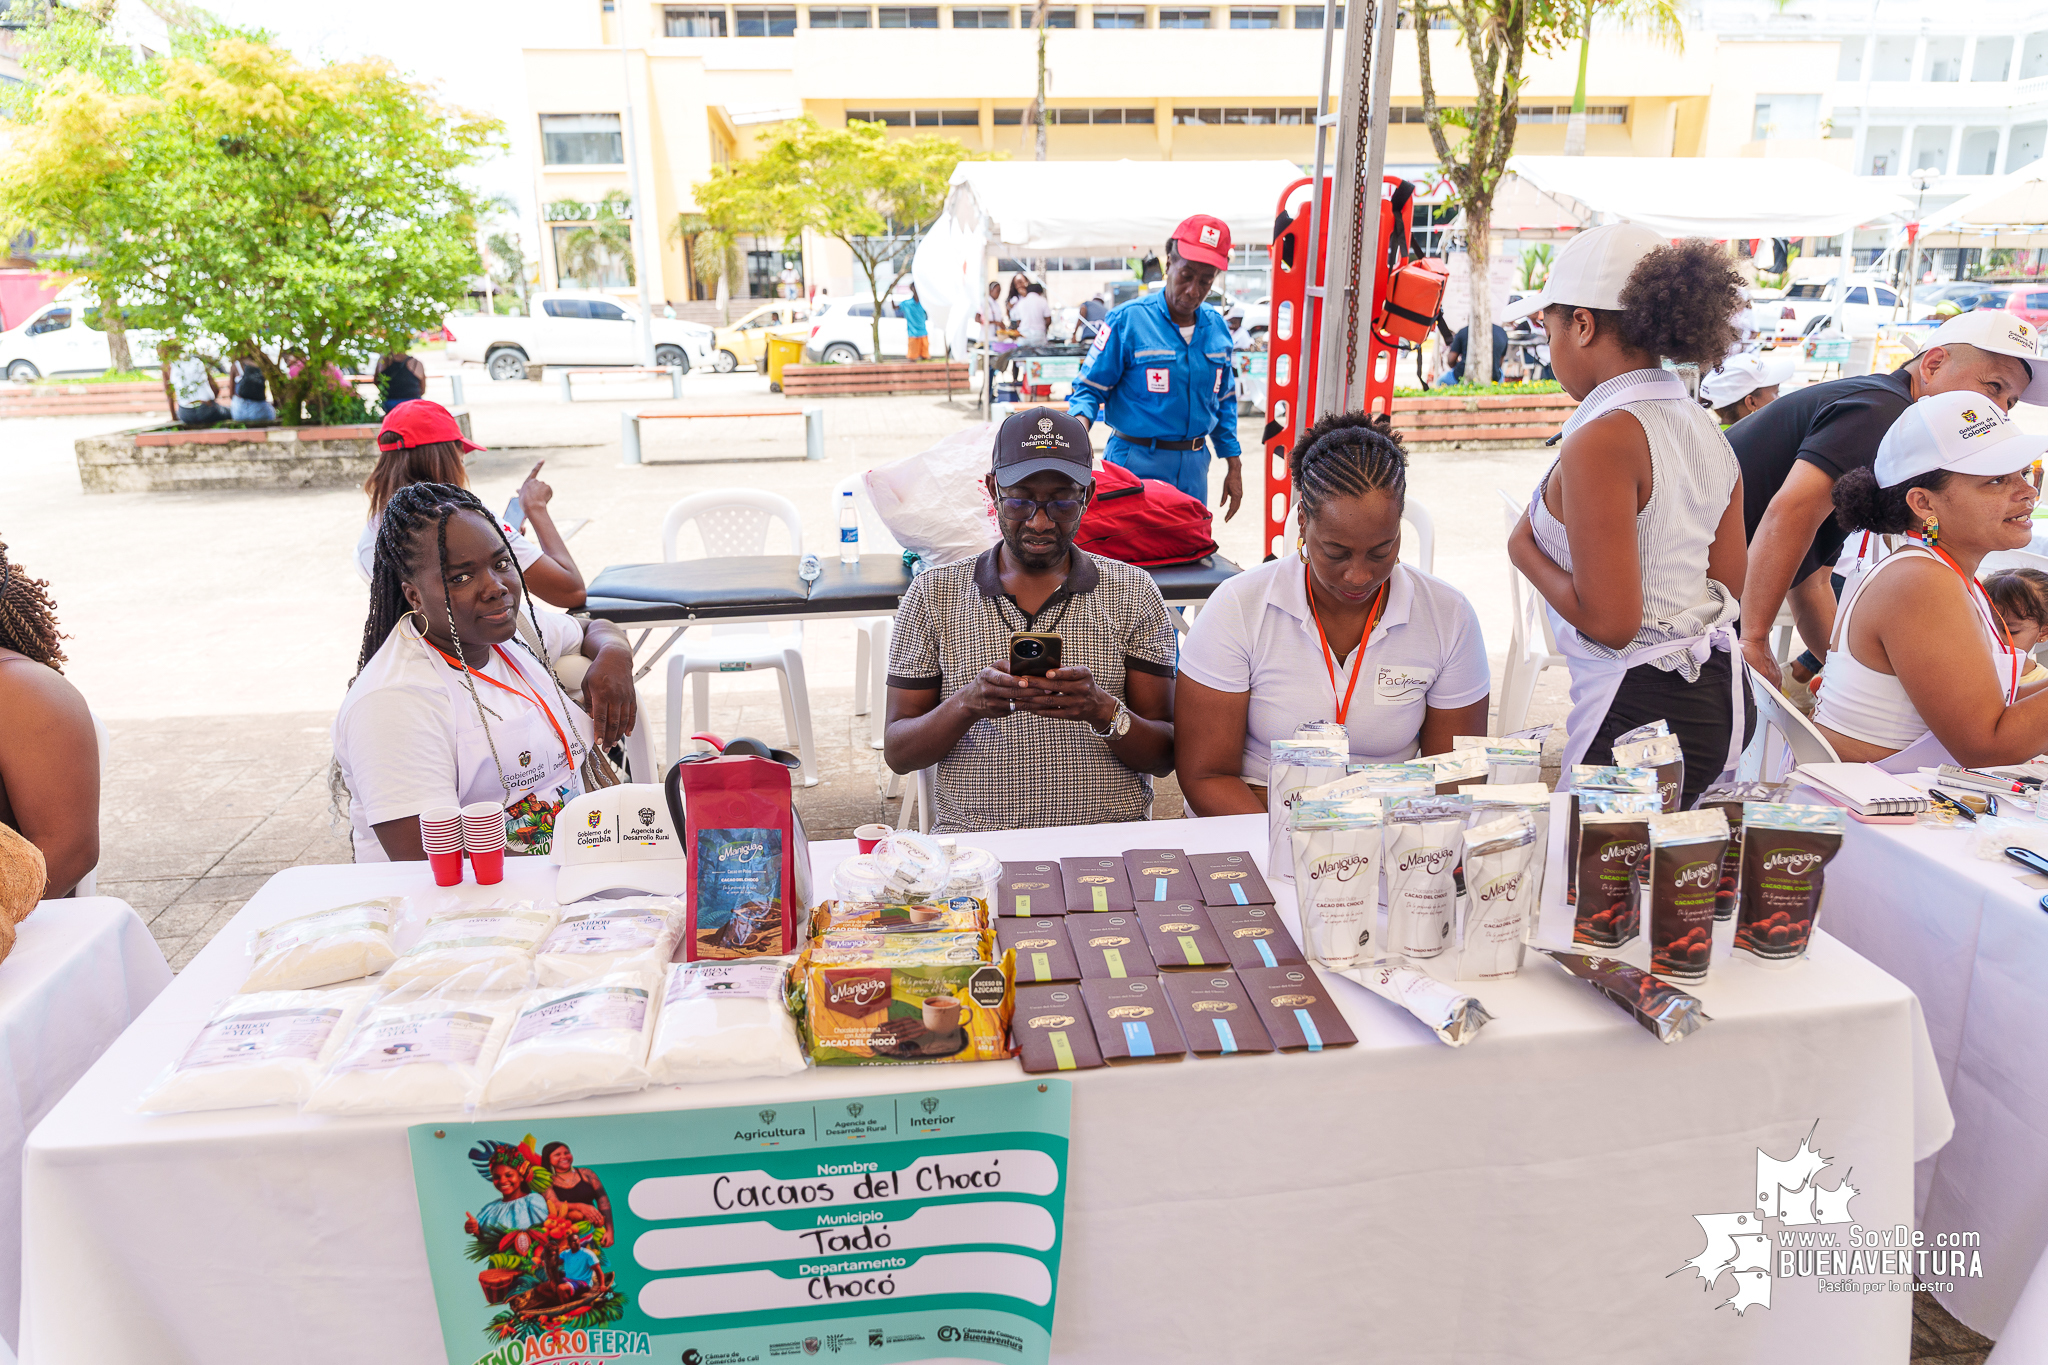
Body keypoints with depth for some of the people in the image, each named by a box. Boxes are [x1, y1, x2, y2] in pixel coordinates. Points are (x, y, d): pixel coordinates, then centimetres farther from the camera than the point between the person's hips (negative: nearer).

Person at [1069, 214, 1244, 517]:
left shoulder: (1217, 327, 6)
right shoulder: (1126, 320, -9)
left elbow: (1224, 400, 15)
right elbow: (1090, 388, -7)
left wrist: (1234, 467, 13)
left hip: (1194, 463, 5)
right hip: (1136, 463, -5)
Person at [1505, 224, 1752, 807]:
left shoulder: (1602, 441, -19)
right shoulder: (1710, 434, 7)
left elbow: (1610, 622, -21)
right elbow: (1730, 587, 11)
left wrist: (1526, 552, -6)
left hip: (1640, 709, -9)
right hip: (1721, 696, 9)